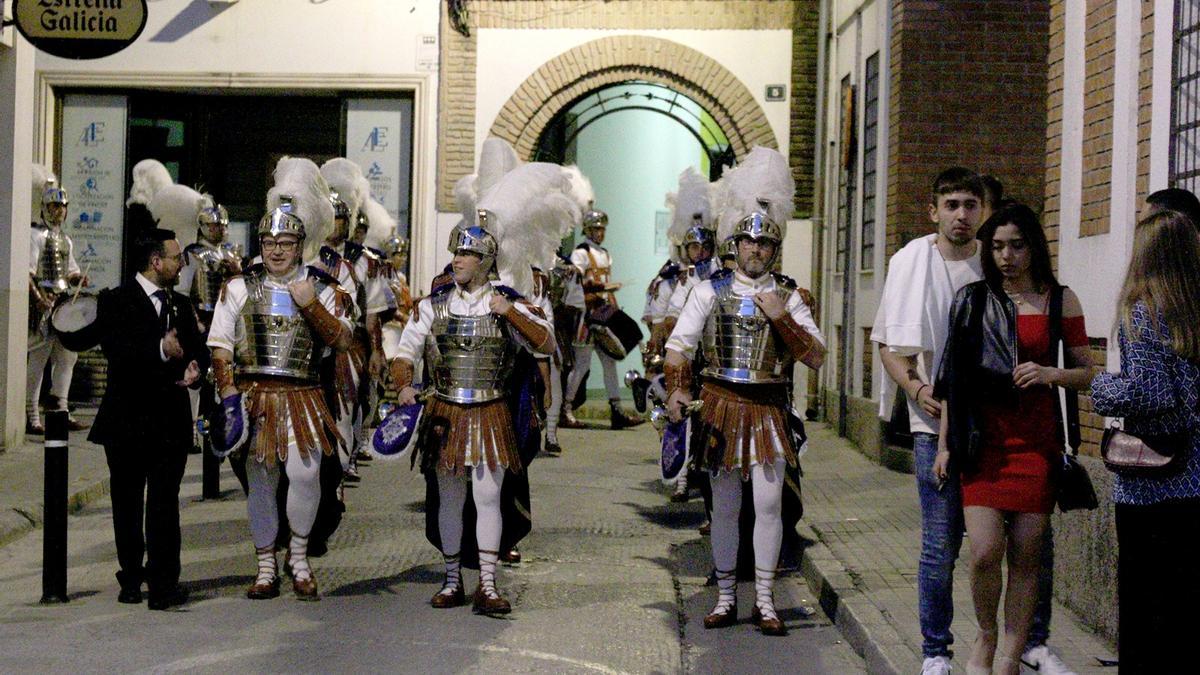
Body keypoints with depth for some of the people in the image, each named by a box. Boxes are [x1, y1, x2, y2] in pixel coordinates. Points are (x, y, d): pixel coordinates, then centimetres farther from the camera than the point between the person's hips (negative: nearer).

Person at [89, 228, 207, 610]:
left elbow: (198, 348, 12)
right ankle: (131, 578, 23)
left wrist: (195, 368, -11)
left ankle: (163, 584, -7)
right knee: (127, 504, 10)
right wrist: (160, 350, -28)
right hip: (128, 419, -2)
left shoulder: (181, 304, 15)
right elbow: (115, 349, -17)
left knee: (165, 503, -5)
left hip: (171, 420, 3)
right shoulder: (116, 302, -2)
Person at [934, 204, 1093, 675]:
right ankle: (985, 637, 16)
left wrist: (1050, 374, -12)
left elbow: (1086, 373, 9)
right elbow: (954, 378, 9)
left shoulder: (1059, 300, 5)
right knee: (985, 552, -11)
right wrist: (945, 444, 6)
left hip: (1037, 438, 0)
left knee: (1026, 555, 1)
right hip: (983, 436, 0)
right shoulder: (973, 299, 6)